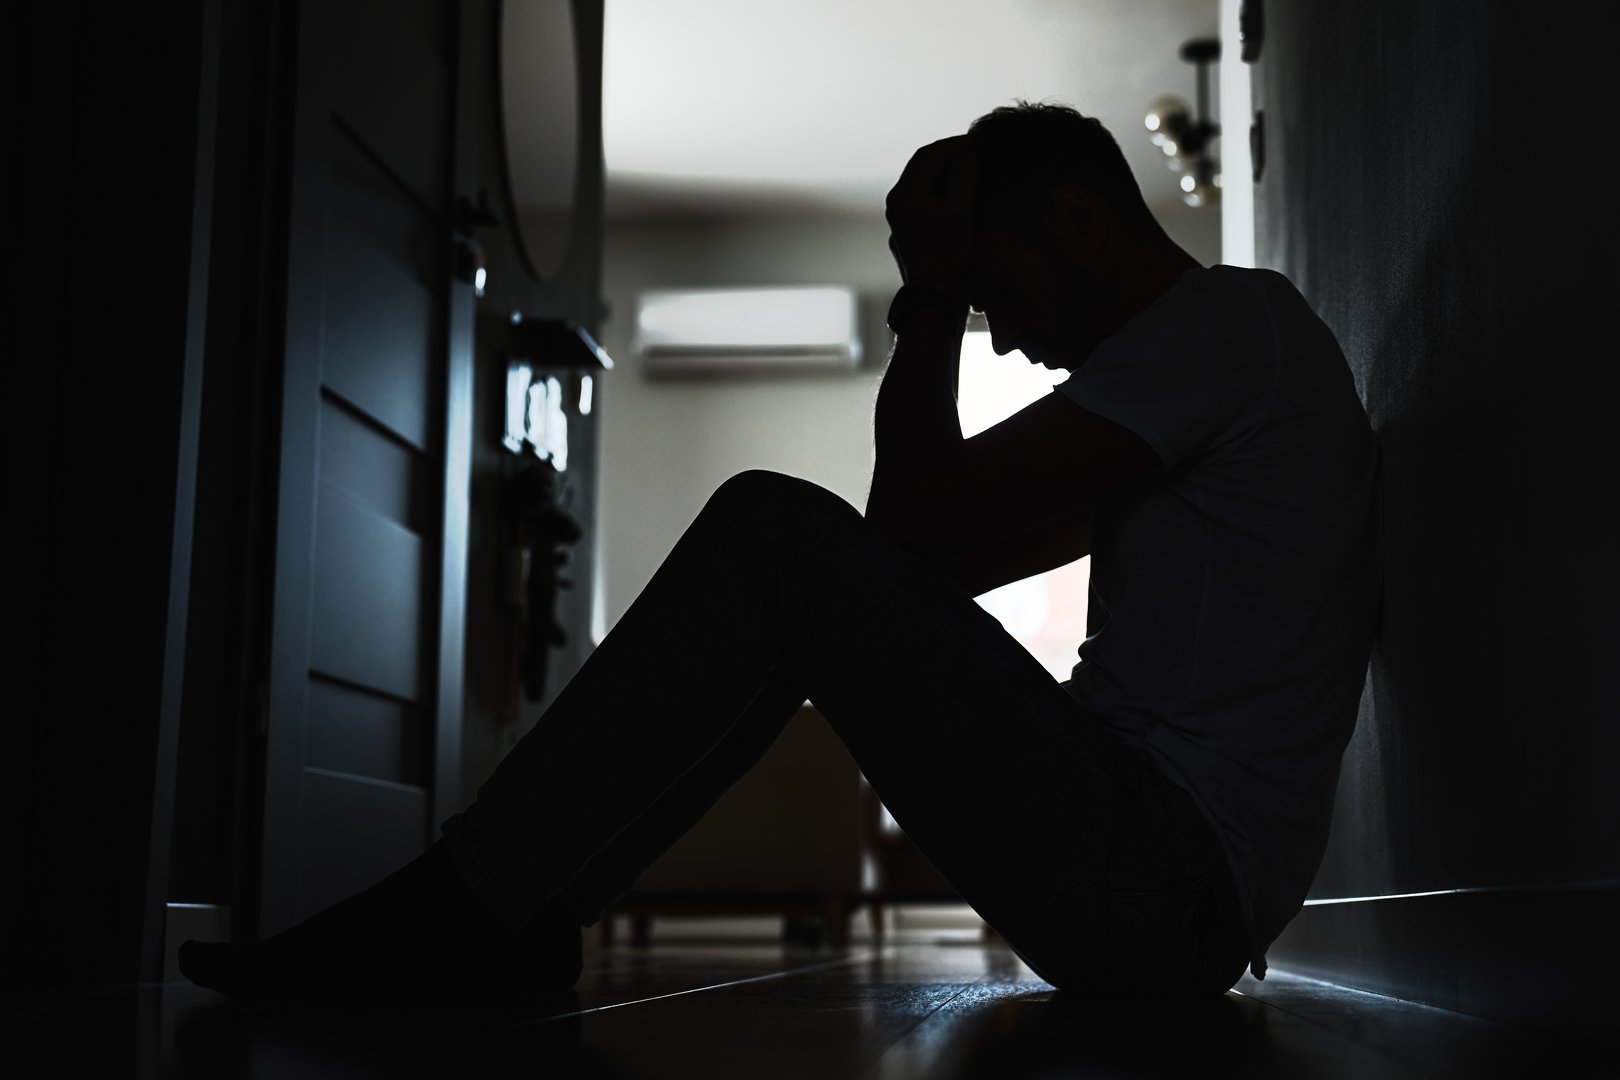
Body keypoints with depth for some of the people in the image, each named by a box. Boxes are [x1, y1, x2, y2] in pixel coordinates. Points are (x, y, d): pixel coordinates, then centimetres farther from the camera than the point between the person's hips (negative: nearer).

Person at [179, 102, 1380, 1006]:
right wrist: (941, 304, 15)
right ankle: (488, 917, 9)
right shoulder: (1223, 342, 24)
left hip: (1168, 878, -10)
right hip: (1174, 891, 10)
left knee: (779, 535, -15)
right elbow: (962, 553, 21)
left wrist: (931, 298, 0)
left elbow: (918, 512, -15)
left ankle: (472, 915, -10)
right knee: (842, 588, 15)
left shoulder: (1228, 315, -7)